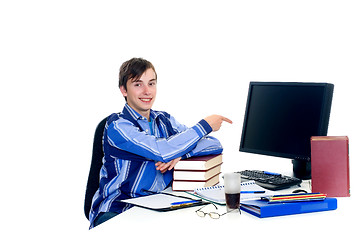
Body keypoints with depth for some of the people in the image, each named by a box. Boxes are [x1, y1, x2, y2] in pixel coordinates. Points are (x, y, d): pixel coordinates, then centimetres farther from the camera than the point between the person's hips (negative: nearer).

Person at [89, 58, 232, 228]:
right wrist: (205, 125, -10)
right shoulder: (117, 126, -10)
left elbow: (214, 144, 6)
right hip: (116, 212, -6)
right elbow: (163, 151, -22)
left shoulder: (164, 120, 10)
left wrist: (180, 153, -14)